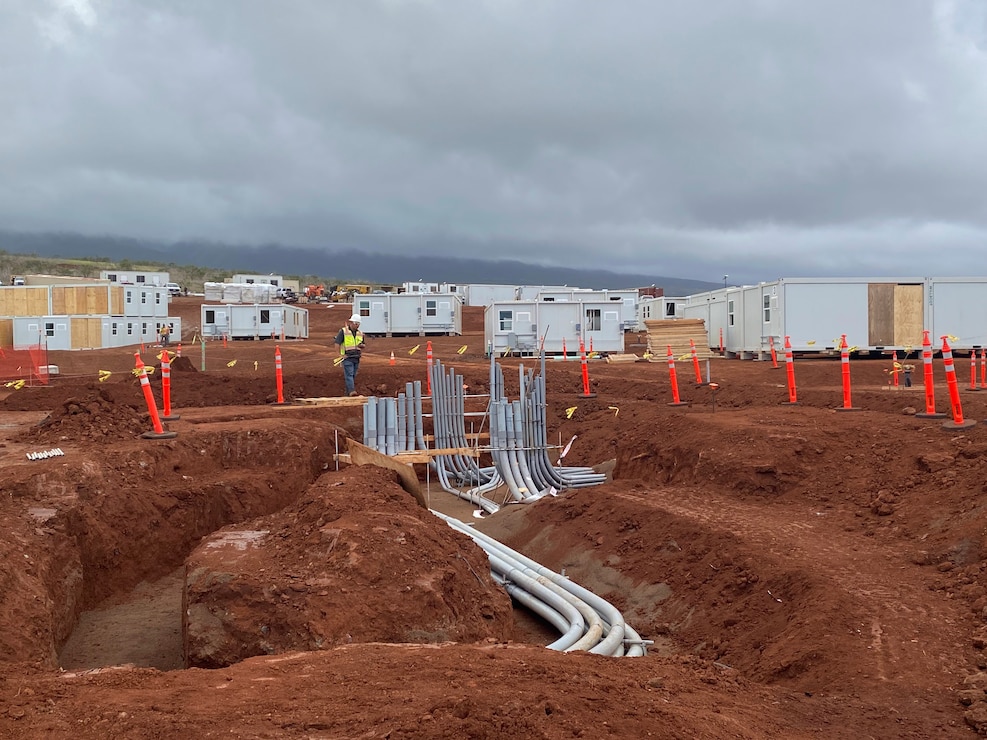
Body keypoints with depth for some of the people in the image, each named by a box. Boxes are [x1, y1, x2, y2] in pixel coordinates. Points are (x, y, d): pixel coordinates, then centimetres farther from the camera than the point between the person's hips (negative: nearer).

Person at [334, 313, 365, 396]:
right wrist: (340, 354, -13)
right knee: (349, 375, -14)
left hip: (356, 358, 6)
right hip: (347, 358, -6)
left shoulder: (360, 333, 14)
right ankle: (352, 391, -23)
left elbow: (363, 345, 24)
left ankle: (348, 392, 12)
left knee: (353, 376, 6)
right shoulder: (343, 331, -3)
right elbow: (337, 343, -5)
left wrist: (362, 345, -1)